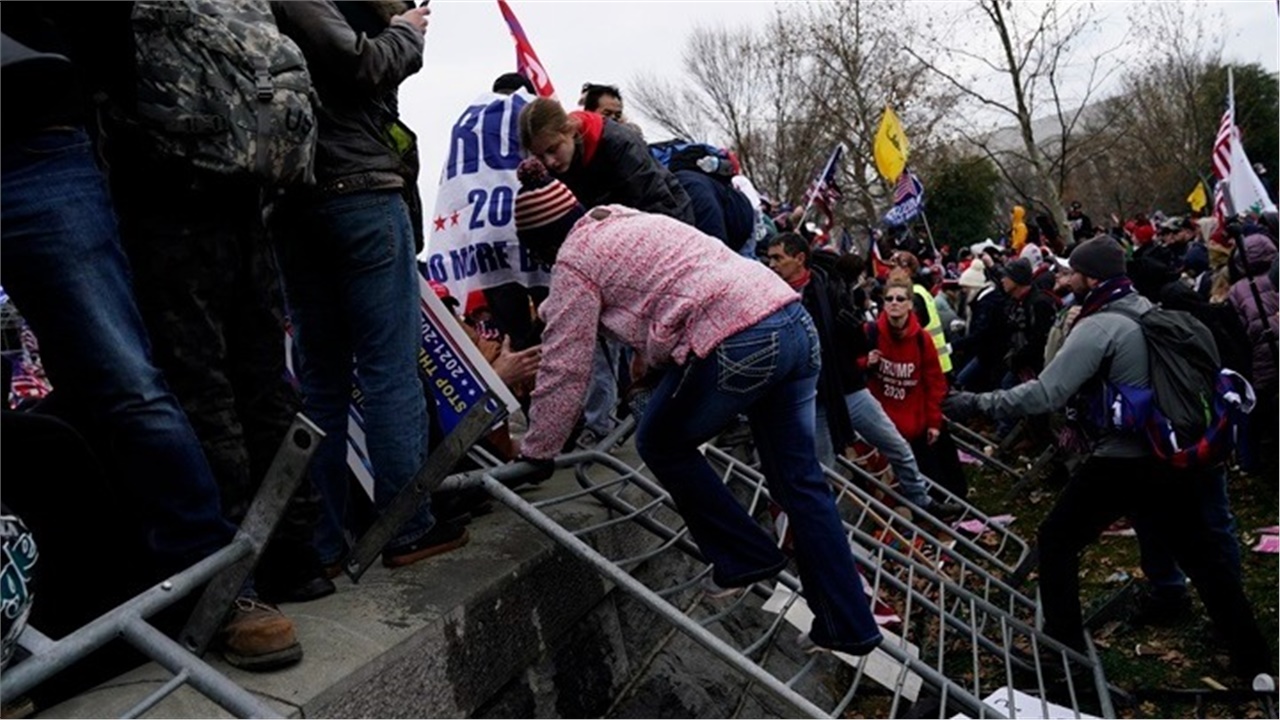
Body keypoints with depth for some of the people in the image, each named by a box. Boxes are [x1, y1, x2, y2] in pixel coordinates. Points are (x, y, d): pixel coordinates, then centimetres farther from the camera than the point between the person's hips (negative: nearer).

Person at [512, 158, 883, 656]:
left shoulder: (573, 262, 3)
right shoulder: (628, 221, 28)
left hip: (736, 347, -9)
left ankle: (746, 559, 22)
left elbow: (564, 372, 2)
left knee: (661, 444, 16)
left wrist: (537, 454, 12)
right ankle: (849, 628, 22)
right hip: (793, 320, 9)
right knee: (800, 480, 14)